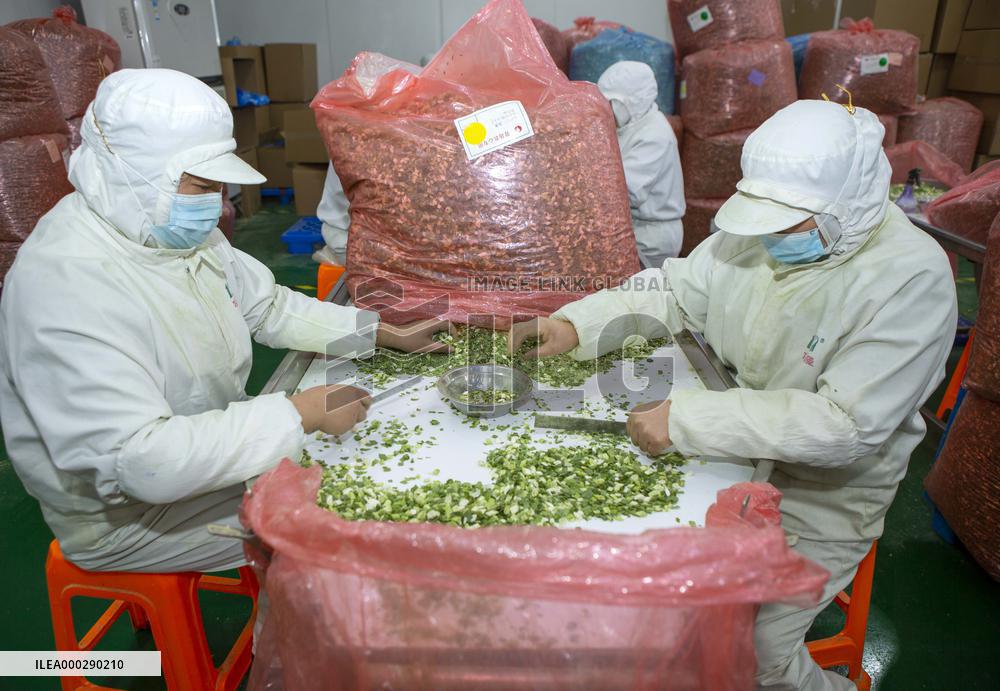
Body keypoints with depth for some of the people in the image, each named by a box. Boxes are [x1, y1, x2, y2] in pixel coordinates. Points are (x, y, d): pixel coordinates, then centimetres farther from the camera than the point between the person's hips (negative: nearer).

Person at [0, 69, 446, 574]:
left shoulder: (182, 229, -2)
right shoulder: (66, 283, -31)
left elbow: (270, 307, 7)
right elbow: (139, 462, -37)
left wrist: (384, 333, -2)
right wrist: (301, 415, -33)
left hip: (215, 434, 8)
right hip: (127, 513, -8)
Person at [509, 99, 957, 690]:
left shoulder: (913, 280, -24)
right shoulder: (756, 231, -8)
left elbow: (846, 425, -30)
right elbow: (674, 291, 4)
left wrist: (687, 419, -32)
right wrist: (577, 325, -11)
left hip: (822, 498, -5)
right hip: (730, 451, 5)